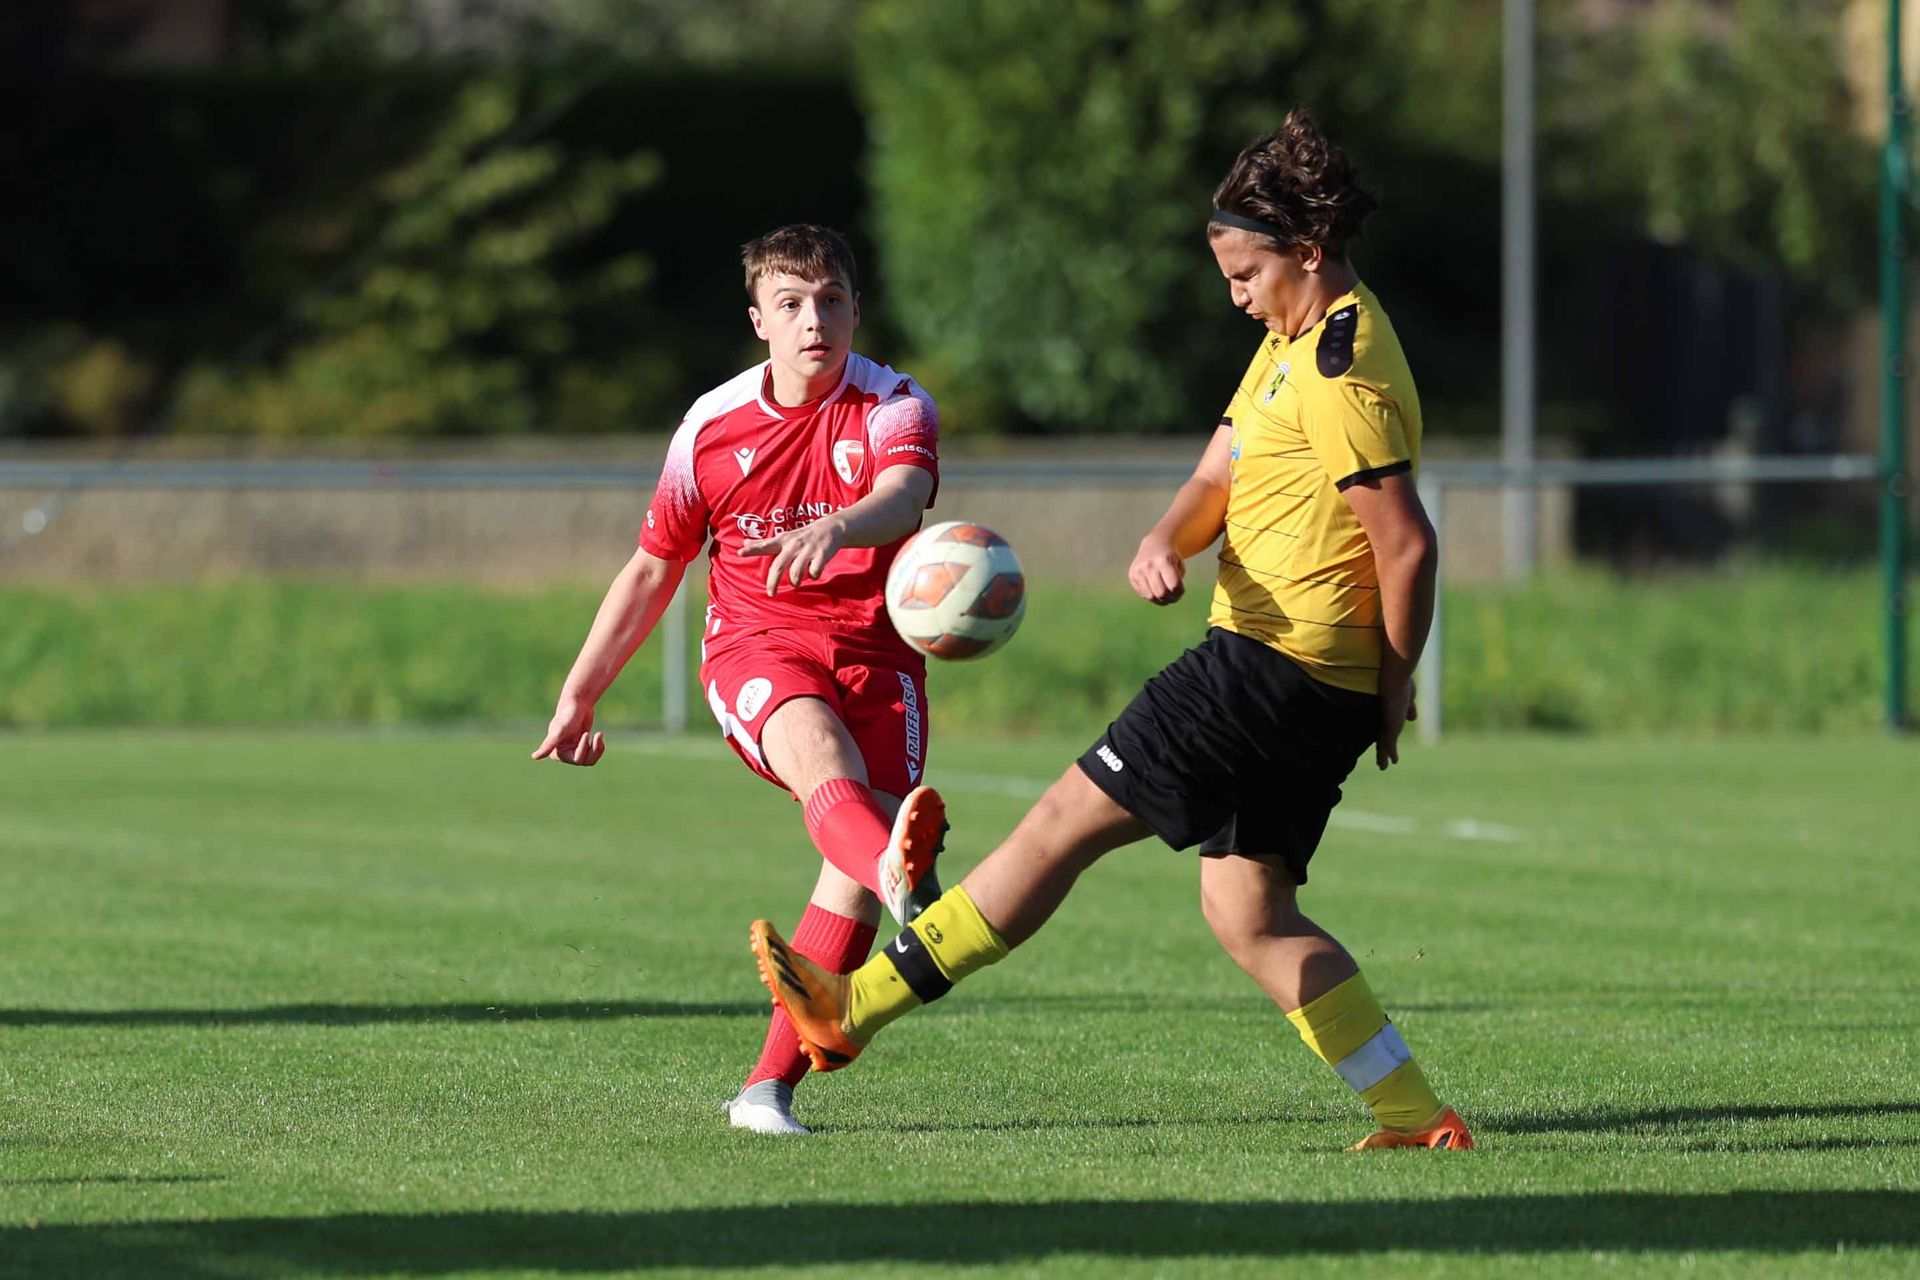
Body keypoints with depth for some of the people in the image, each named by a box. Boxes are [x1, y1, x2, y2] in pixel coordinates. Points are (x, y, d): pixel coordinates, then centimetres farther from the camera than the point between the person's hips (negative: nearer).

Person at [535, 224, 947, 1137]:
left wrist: (837, 529, -52)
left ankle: (771, 1083, -15)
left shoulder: (894, 410, -4)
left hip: (873, 651, 1)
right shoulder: (712, 427, 4)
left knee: (862, 836, -21)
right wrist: (579, 695, 19)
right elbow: (654, 567, 17)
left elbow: (903, 495, -29)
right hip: (753, 643, -1)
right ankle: (901, 881, -72)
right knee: (818, 748, -36)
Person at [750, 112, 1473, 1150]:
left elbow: (1407, 543, -17)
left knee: (1066, 820, -7)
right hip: (1307, 690, 10)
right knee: (1246, 914, 9)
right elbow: (1212, 481, 14)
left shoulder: (1343, 375, -16)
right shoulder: (1291, 344, 17)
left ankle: (851, 1009, -4)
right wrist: (1164, 544, -8)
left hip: (1276, 670, -10)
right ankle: (1416, 1118, 6)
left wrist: (1395, 686, -11)